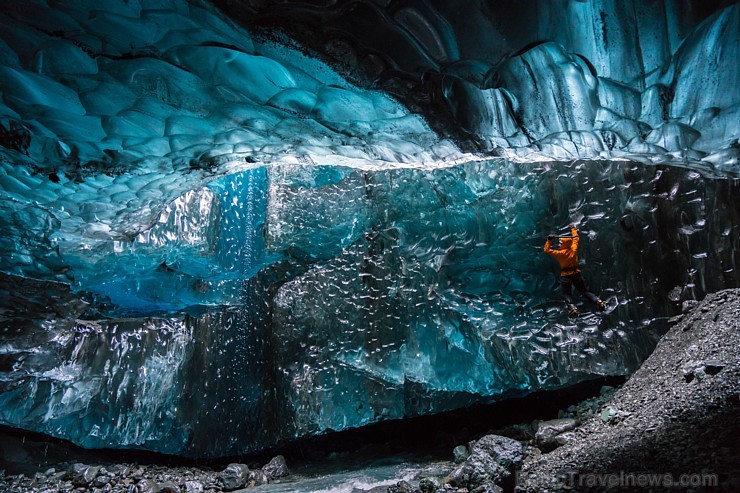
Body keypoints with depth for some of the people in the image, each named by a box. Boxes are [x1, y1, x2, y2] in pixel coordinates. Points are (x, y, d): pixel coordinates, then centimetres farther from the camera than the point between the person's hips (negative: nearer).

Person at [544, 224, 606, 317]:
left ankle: (572, 307, -21)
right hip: (576, 274, 4)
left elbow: (547, 250, -6)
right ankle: (598, 301, -9)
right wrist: (573, 229, 26)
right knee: (585, 291, 13)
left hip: (565, 276, -3)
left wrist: (549, 240, -2)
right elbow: (575, 238, 12)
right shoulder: (573, 249, -4)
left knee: (566, 294, 7)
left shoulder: (559, 253, -14)